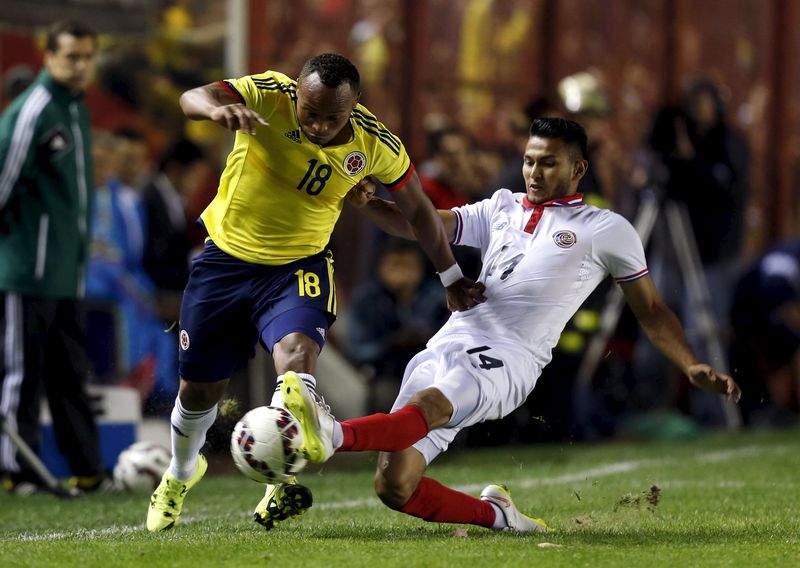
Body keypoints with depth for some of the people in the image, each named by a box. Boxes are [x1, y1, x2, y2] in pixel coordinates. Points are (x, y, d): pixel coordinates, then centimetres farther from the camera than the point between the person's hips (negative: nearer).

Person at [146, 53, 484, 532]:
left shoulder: (376, 146, -13)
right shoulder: (269, 96, -20)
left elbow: (418, 209, 4)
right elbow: (193, 98, -36)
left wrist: (452, 278, 12)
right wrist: (219, 108, -60)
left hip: (299, 267, 0)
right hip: (227, 257, 0)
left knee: (297, 349, -31)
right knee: (200, 386, 11)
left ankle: (281, 485, -37)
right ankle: (181, 473, 42)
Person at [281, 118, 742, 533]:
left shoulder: (607, 230, 13)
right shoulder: (502, 209, 24)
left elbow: (651, 310, 18)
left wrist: (692, 367, 6)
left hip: (507, 362, -5)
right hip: (448, 346, 5)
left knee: (427, 404, -37)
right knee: (394, 486, -10)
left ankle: (334, 436, -64)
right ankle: (495, 514, 11)